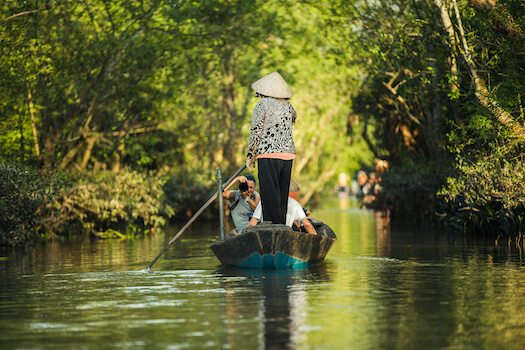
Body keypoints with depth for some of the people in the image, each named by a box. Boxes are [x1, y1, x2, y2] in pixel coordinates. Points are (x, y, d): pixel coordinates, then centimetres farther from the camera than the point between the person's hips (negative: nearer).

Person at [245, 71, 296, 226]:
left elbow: (255, 131, -7)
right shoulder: (287, 105, 11)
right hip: (288, 154, 6)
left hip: (268, 155, -6)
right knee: (283, 195, 11)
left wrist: (250, 156, -1)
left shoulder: (262, 104, -5)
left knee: (270, 195, -5)